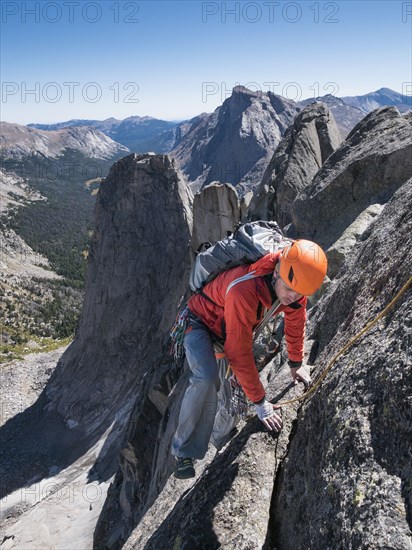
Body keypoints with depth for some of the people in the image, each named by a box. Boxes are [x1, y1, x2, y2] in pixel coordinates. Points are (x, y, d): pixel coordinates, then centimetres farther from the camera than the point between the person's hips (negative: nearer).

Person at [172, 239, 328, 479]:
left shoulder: (297, 281, -20)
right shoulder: (244, 290, -42)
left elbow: (296, 322, 0)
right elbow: (240, 353, -35)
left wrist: (296, 362, 11)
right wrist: (260, 401, -28)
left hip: (233, 328, 7)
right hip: (201, 323, -6)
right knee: (207, 379, -30)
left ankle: (220, 439, 30)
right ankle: (185, 451, -12)